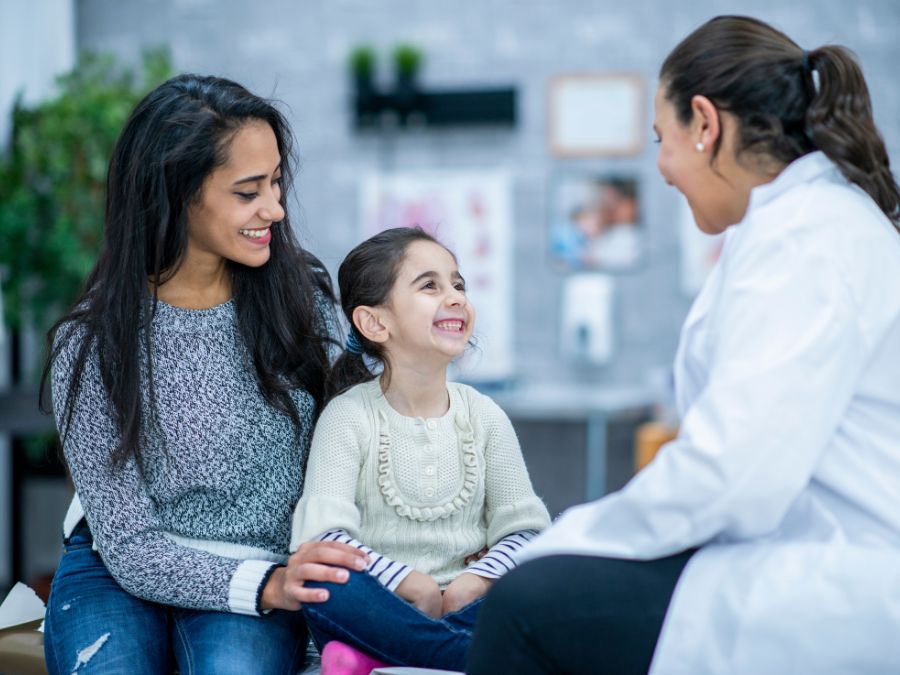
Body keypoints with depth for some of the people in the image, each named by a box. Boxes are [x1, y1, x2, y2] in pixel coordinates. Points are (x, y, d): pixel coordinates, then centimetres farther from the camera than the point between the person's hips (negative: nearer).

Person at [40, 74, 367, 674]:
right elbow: (130, 543, -12)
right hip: (118, 573, 0)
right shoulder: (91, 342, -12)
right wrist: (265, 584, -28)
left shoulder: (302, 294, -5)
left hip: (268, 571, 0)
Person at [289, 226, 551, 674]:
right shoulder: (350, 417, -3)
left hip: (464, 605, 3)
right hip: (381, 605, -2)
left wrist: (477, 580, -16)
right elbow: (322, 534, -14)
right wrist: (408, 583, -22)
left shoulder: (483, 416, 7)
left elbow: (523, 528, 3)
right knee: (325, 581, -34)